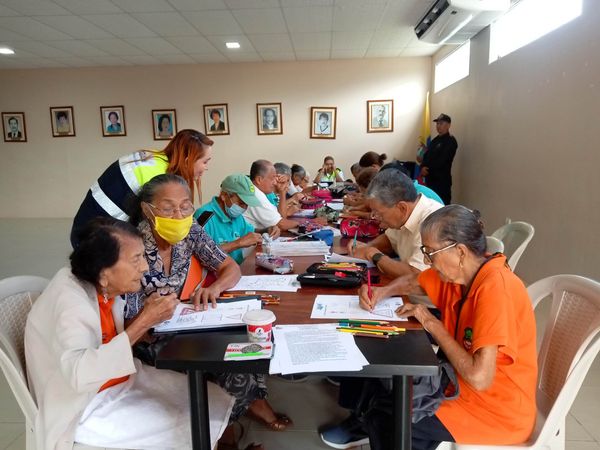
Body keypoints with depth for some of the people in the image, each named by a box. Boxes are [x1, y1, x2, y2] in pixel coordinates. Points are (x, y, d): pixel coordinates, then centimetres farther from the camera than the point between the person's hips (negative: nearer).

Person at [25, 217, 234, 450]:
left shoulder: (104, 288, -5)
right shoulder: (70, 301, -27)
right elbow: (80, 375, -40)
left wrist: (146, 316, -10)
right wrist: (143, 323, -37)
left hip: (122, 382, 7)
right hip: (85, 408, -7)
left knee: (212, 400, 0)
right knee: (187, 426, -13)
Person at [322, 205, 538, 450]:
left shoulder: (495, 288, -28)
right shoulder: (459, 270, -5)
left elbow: (479, 377, -33)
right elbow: (414, 282, 15)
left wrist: (433, 324, -21)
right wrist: (382, 291, -5)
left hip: (495, 413, -7)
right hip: (461, 385, 7)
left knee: (385, 423, -10)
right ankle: (363, 424, 30)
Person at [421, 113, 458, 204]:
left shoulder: (451, 141, -9)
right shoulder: (435, 140, 17)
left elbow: (442, 161, -18)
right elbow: (426, 155, 13)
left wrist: (428, 169, -13)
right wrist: (423, 167, -7)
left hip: (442, 180, -8)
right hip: (430, 178, 8)